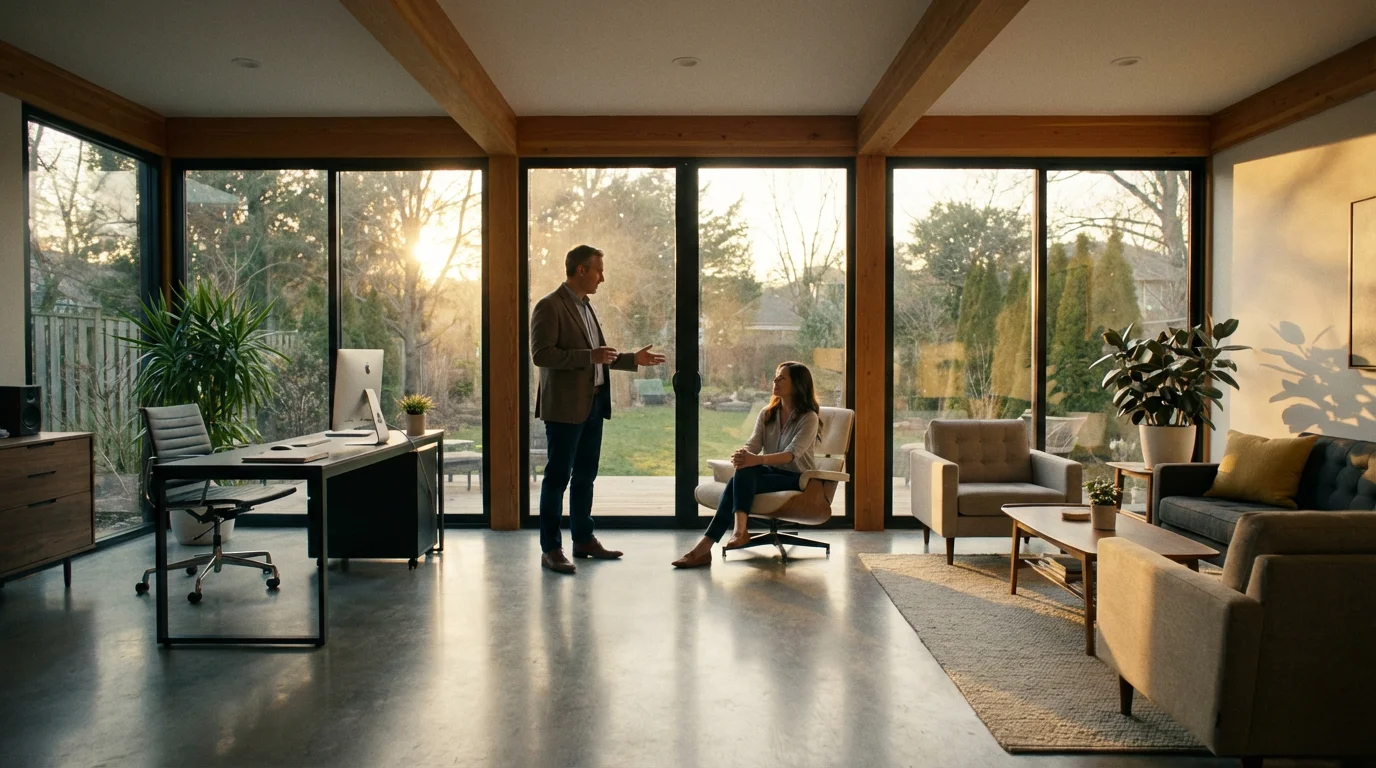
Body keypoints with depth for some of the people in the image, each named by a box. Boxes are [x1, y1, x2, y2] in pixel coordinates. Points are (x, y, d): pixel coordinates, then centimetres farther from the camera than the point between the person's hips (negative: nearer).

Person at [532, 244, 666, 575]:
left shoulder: (585, 306, 18)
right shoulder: (550, 306, -10)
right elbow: (541, 354, -18)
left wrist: (633, 359, 18)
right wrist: (589, 356, -23)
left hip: (593, 403, 9)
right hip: (565, 407, -8)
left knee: (585, 475, 14)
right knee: (558, 476, -3)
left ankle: (583, 539, 25)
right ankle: (550, 549, 4)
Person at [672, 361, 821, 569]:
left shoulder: (809, 418, -10)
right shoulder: (767, 413, 9)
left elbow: (792, 454, -24)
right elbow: (753, 444, -4)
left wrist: (757, 460, -41)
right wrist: (742, 454, -30)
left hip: (798, 479, -5)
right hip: (771, 472, 5)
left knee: (740, 481, -30)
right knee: (743, 470, -30)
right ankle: (739, 530, -44)